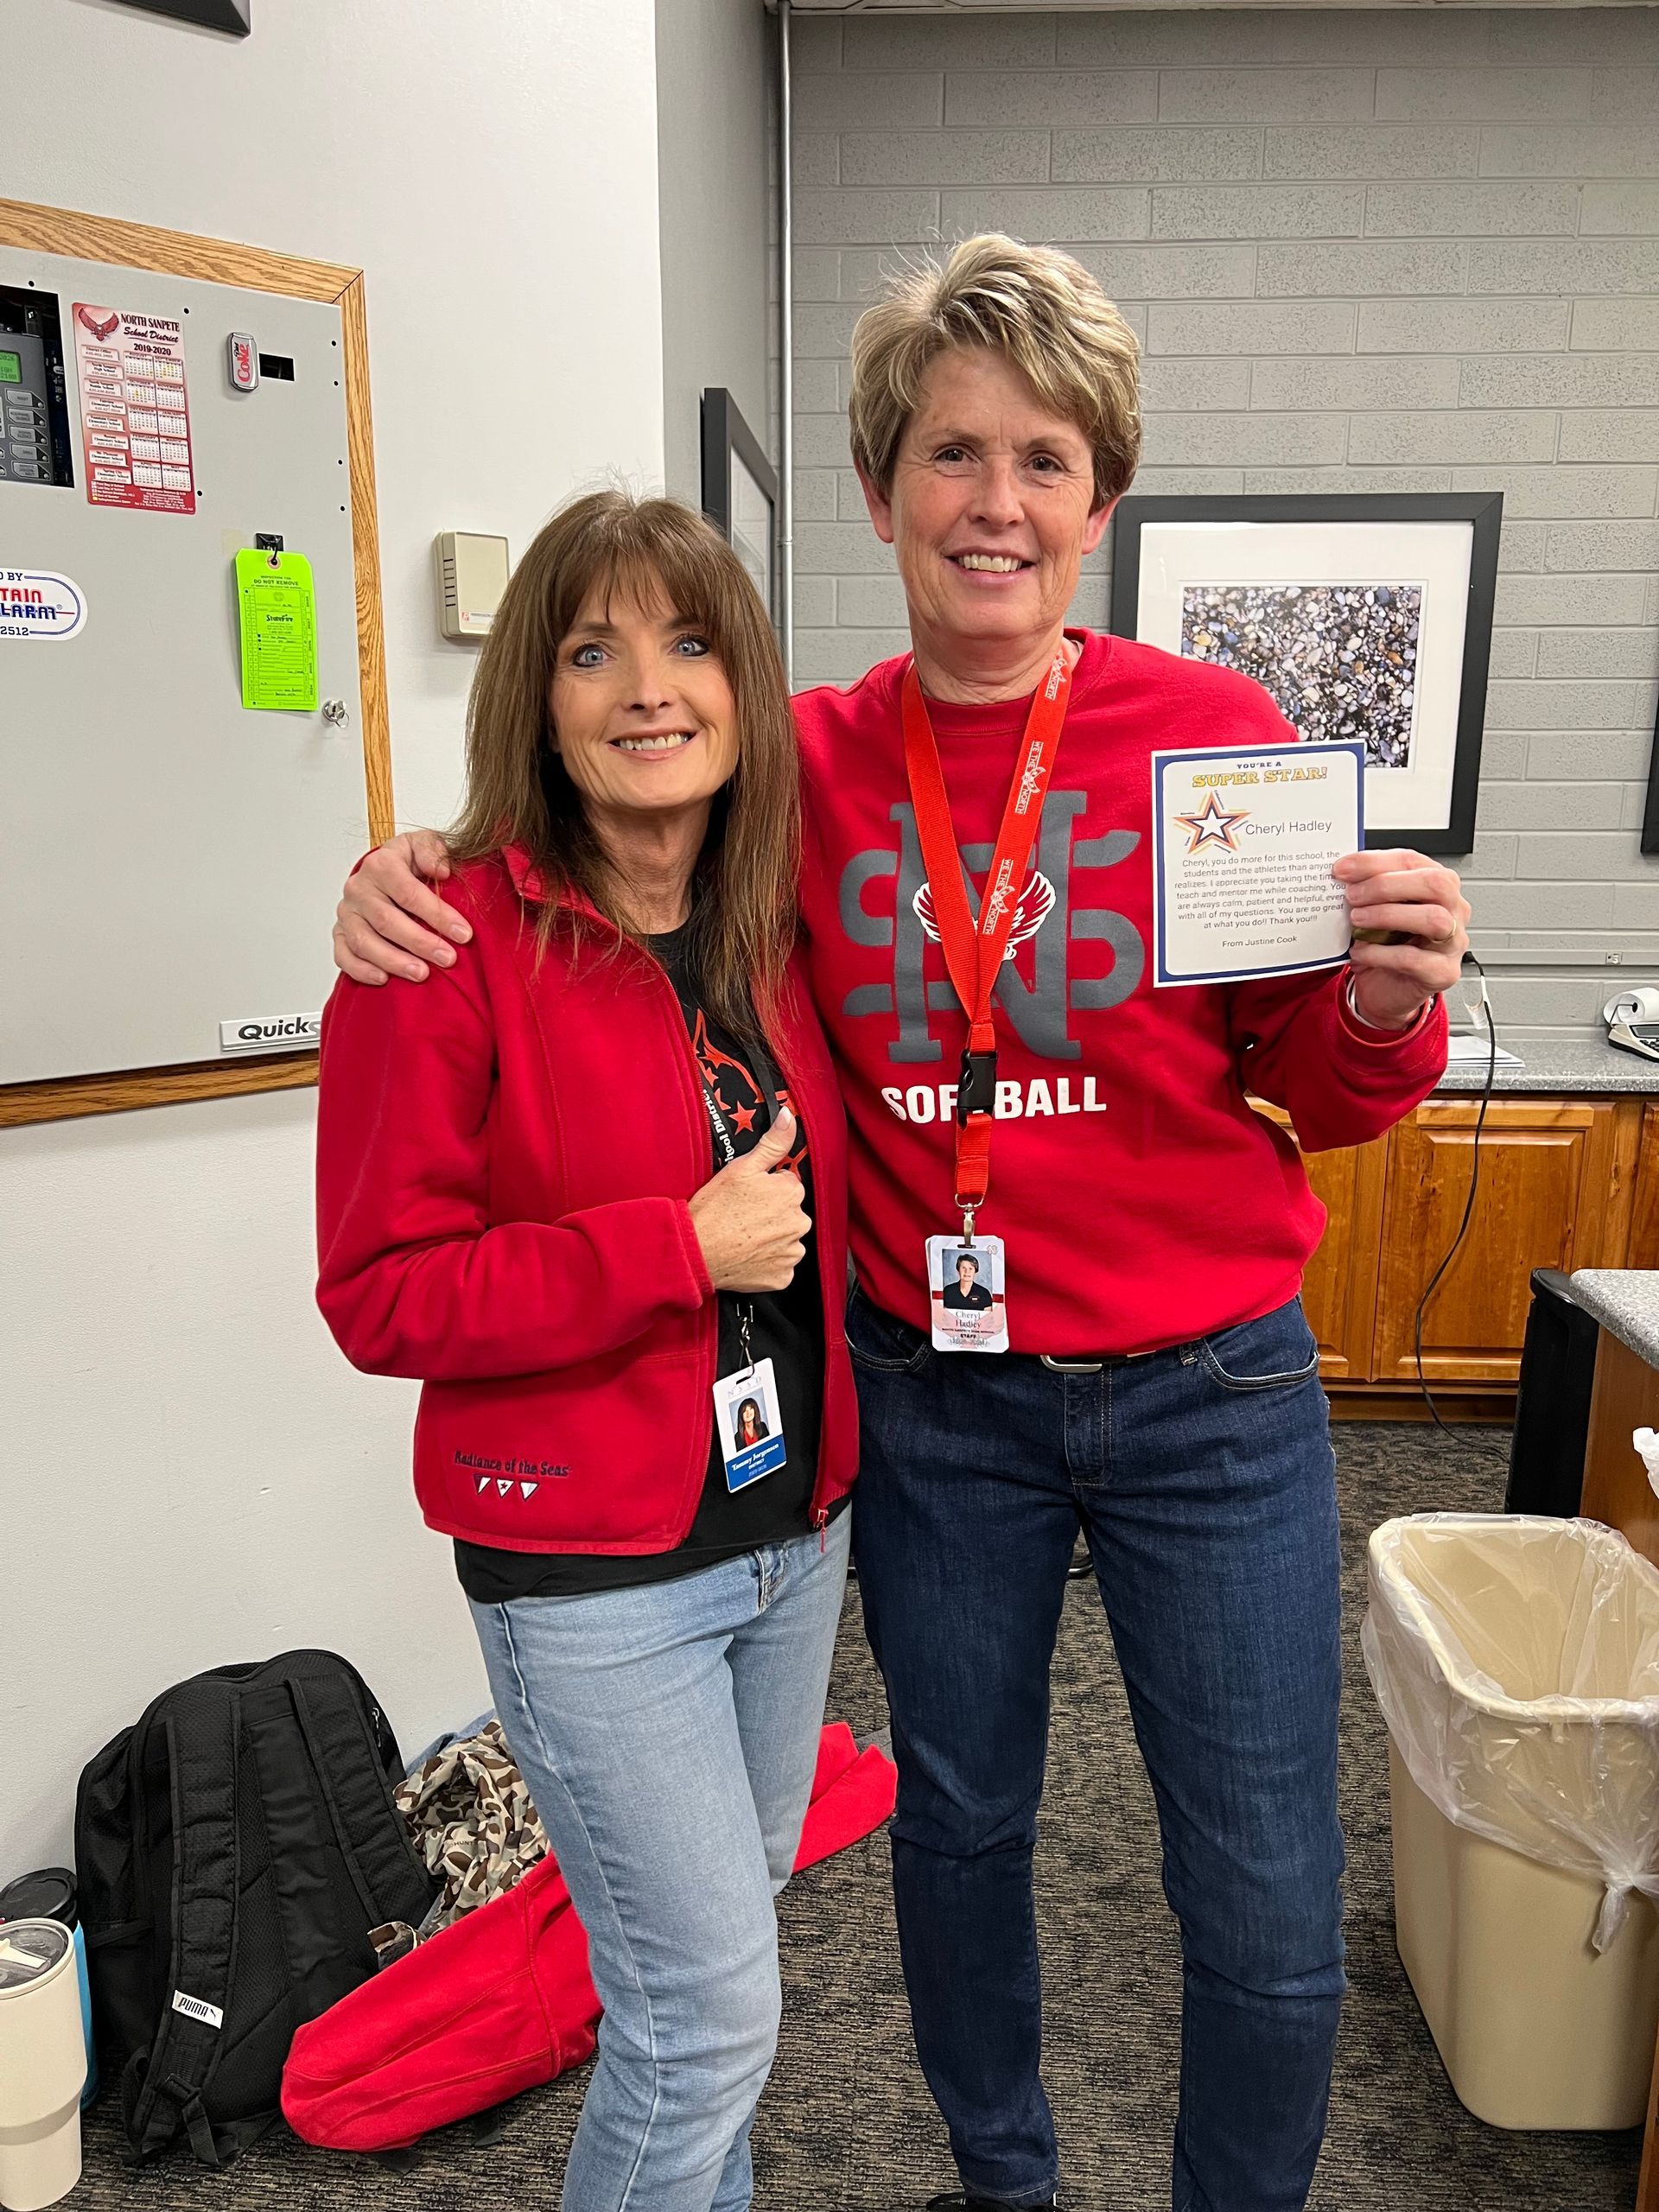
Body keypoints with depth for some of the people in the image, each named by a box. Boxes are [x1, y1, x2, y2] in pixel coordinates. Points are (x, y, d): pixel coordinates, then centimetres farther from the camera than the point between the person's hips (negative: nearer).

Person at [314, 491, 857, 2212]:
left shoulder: (768, 929, 3)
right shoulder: (451, 940, -17)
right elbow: (381, 1297, -17)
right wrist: (677, 1250, -22)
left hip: (795, 1529, 7)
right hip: (591, 1569, -6)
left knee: (722, 1932, 24)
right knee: (711, 2008, 4)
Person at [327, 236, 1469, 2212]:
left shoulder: (1216, 735, -8)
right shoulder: (806, 764, -4)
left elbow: (1318, 1100, -1)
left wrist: (1389, 1008, -23)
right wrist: (421, 890, -10)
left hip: (1206, 1392, -1)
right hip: (932, 1396, 2)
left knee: (1265, 1909, 12)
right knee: (958, 1824, 22)